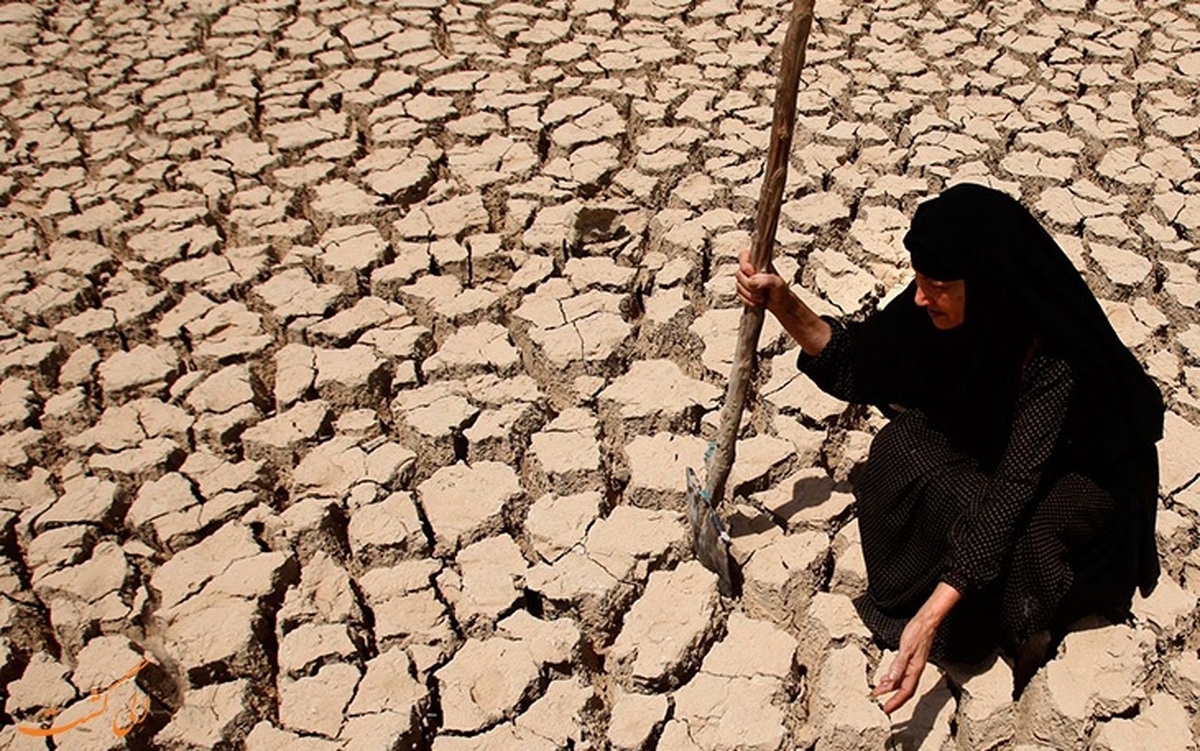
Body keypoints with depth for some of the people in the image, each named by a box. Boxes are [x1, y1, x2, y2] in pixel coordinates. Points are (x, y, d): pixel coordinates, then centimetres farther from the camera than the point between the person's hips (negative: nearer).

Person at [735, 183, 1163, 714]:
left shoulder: (1055, 361, -38)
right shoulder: (939, 309, -22)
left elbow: (1011, 490, -40)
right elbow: (855, 360, -9)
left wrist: (930, 617, -46)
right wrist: (781, 302, -26)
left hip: (1083, 476, -5)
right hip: (992, 447, 5)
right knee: (901, 446, -24)